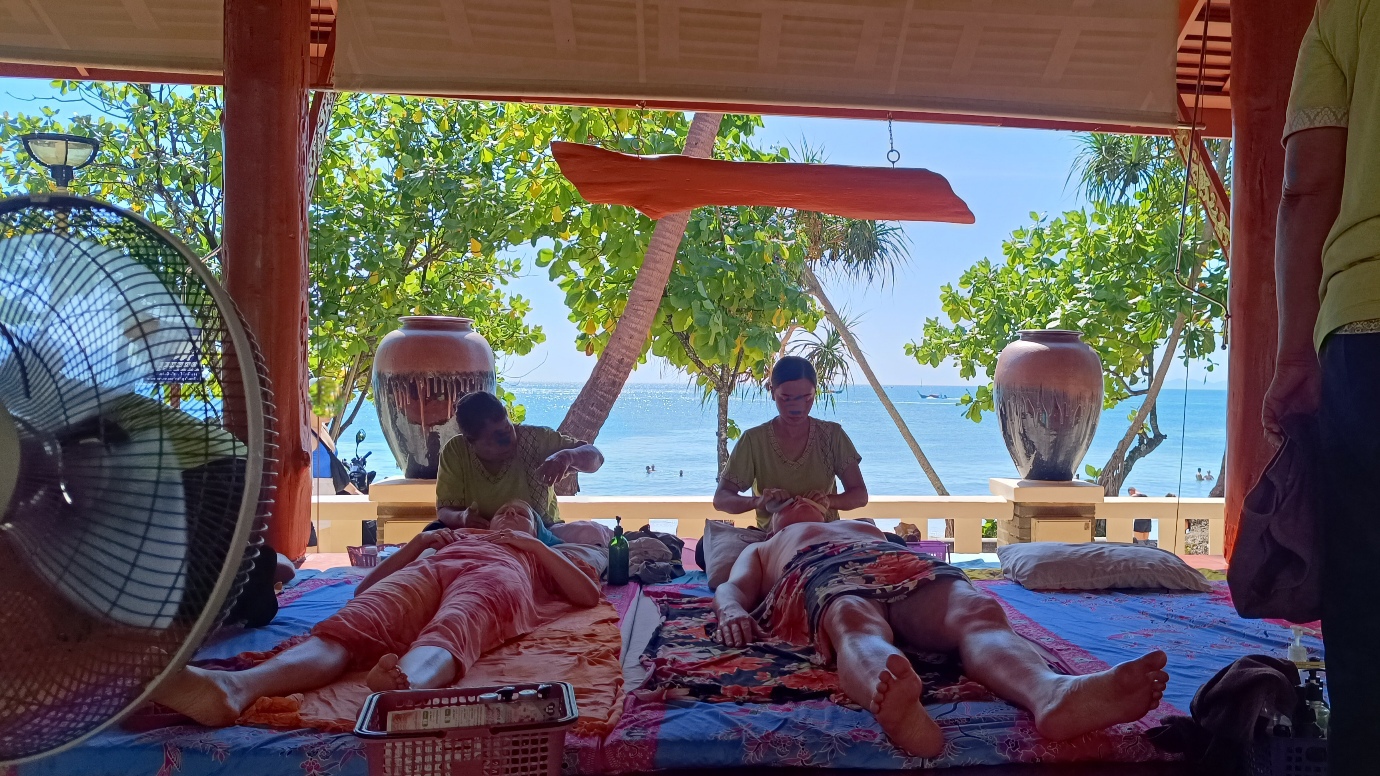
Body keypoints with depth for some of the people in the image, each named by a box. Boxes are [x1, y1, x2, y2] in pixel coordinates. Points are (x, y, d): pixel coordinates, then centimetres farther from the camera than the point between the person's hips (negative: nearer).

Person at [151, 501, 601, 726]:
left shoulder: (540, 556, 42)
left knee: (446, 635, -41)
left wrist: (536, 545, 18)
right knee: (345, 630, -32)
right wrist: (419, 541, 22)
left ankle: (405, 688, -75)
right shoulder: (454, 537, 45)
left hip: (496, 577, -2)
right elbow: (366, 584, 35)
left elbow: (588, 594, 20)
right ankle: (235, 686, -60)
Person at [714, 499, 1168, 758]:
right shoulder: (761, 551, 41)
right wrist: (733, 612, -7)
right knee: (857, 624, -43)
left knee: (977, 612, -34)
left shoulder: (863, 526, 51)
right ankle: (894, 703, -79)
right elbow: (730, 588, 21)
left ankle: (1051, 694, -68)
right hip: (826, 575, -3)